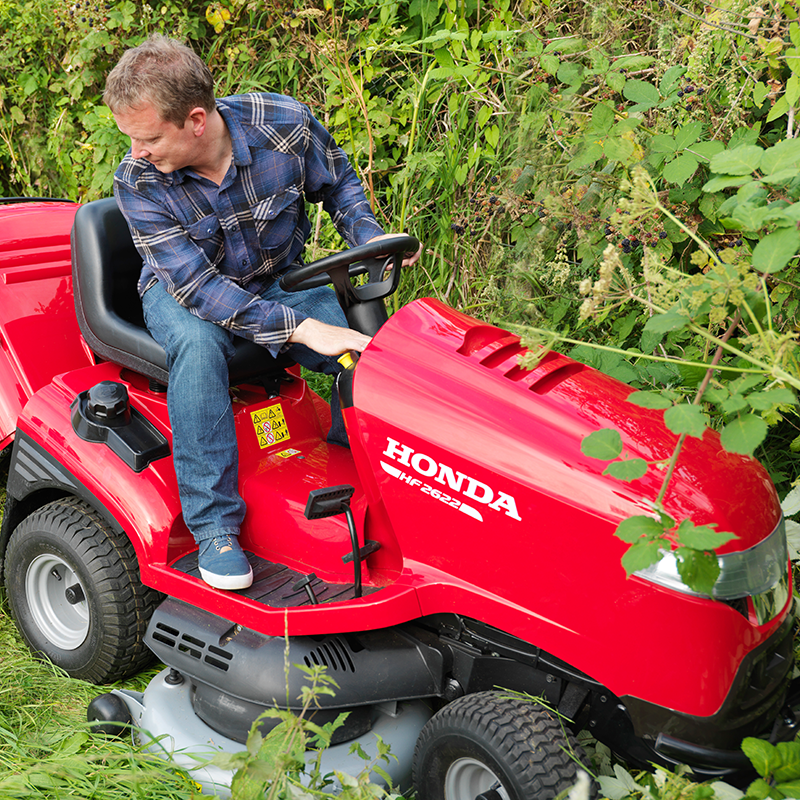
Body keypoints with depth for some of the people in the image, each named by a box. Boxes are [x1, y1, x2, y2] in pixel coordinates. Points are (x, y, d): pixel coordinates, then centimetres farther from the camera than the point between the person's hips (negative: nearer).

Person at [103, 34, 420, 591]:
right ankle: (214, 525, -29)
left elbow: (339, 184, 3)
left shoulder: (284, 124, -19)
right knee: (199, 343, -38)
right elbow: (200, 289, -30)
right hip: (185, 295, -2)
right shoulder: (138, 184, -22)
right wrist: (302, 328, -40)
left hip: (280, 282, 2)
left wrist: (371, 240, -17)